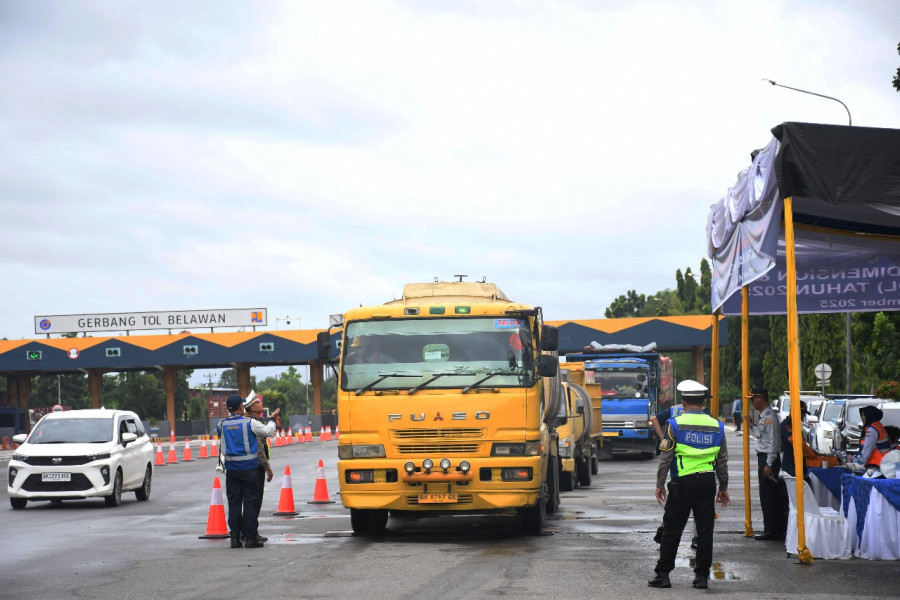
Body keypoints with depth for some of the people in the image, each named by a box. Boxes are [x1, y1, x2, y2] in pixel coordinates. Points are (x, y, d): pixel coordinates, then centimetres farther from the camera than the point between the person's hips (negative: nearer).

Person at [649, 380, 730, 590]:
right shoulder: (716, 426, 6)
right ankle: (702, 576, 7)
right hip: (708, 482, 3)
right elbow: (723, 461, 12)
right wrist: (723, 488, 20)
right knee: (705, 530, 7)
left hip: (683, 482, -3)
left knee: (672, 529, 3)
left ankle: (663, 574, 6)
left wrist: (659, 484, 3)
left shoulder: (675, 424, -5)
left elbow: (665, 458, -5)